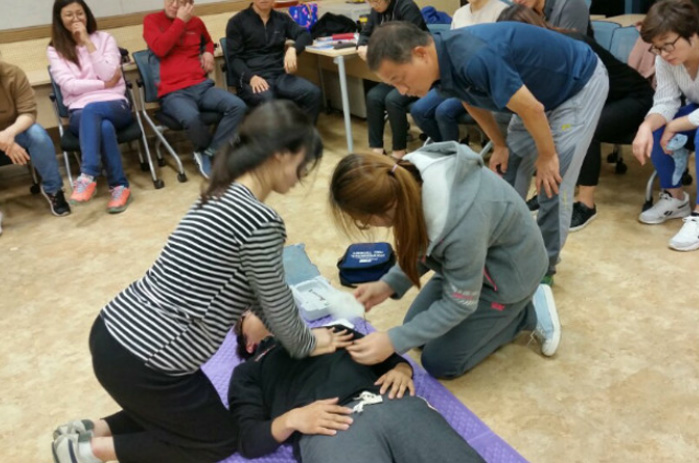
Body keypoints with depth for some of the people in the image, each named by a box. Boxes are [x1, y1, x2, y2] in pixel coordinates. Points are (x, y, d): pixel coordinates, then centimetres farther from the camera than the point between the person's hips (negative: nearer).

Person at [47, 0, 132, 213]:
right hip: (80, 113, 0)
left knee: (91, 110, -37)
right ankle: (119, 186, -33)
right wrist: (104, 84, -6)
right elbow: (69, 85, -3)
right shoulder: (55, 50, 10)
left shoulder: (105, 39, 10)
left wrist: (87, 41, -7)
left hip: (115, 106, 0)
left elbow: (108, 75, -6)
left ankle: (88, 176, -39)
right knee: (104, 126, -36)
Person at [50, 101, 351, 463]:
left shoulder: (221, 195, 6)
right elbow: (278, 304, -7)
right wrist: (307, 345, 12)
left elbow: (253, 288, 16)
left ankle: (92, 431, 22)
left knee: (183, 414, 31)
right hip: (141, 362, -9)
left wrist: (302, 336, 21)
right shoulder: (259, 221, -22)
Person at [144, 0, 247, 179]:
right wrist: (180, 21, -7)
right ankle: (220, 152, -5)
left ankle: (209, 153, -11)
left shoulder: (196, 22, 17)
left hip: (201, 86, 5)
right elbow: (160, 49, -12)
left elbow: (208, 41, 38)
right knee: (191, 118, -37)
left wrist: (208, 52, 14)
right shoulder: (152, 20, 6)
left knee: (238, 106, -21)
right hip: (172, 93, -4)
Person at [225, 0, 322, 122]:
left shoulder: (282, 18, 19)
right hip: (252, 79, -4)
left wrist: (293, 49, -14)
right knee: (269, 102, -38)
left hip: (279, 75, 4)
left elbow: (305, 35, 9)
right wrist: (251, 77, -19)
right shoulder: (237, 21, 7)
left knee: (314, 93, -25)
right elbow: (233, 58, 1)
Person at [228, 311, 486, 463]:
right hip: (329, 429, -3)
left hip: (393, 404, 3)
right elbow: (249, 439, 14)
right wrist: (291, 419, -6)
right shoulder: (248, 372, 28)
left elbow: (386, 357, 32)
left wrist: (401, 369, 7)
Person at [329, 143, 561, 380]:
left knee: (439, 363, 1)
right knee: (419, 329, 12)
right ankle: (500, 313, 23)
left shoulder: (460, 226, -43)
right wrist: (389, 284, -10)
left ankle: (529, 314, 12)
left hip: (508, 273, -7)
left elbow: (459, 303, -25)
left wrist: (393, 341, -25)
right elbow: (424, 243, -1)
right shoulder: (408, 179, -22)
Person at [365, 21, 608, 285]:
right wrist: (500, 146, 9)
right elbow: (474, 102, 8)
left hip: (581, 84, -8)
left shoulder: (474, 59, -40)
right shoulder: (443, 64, -12)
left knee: (552, 182, -9)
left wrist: (546, 156, -17)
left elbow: (532, 109, -31)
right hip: (539, 90, 8)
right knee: (509, 175, 8)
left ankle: (543, 267, 8)